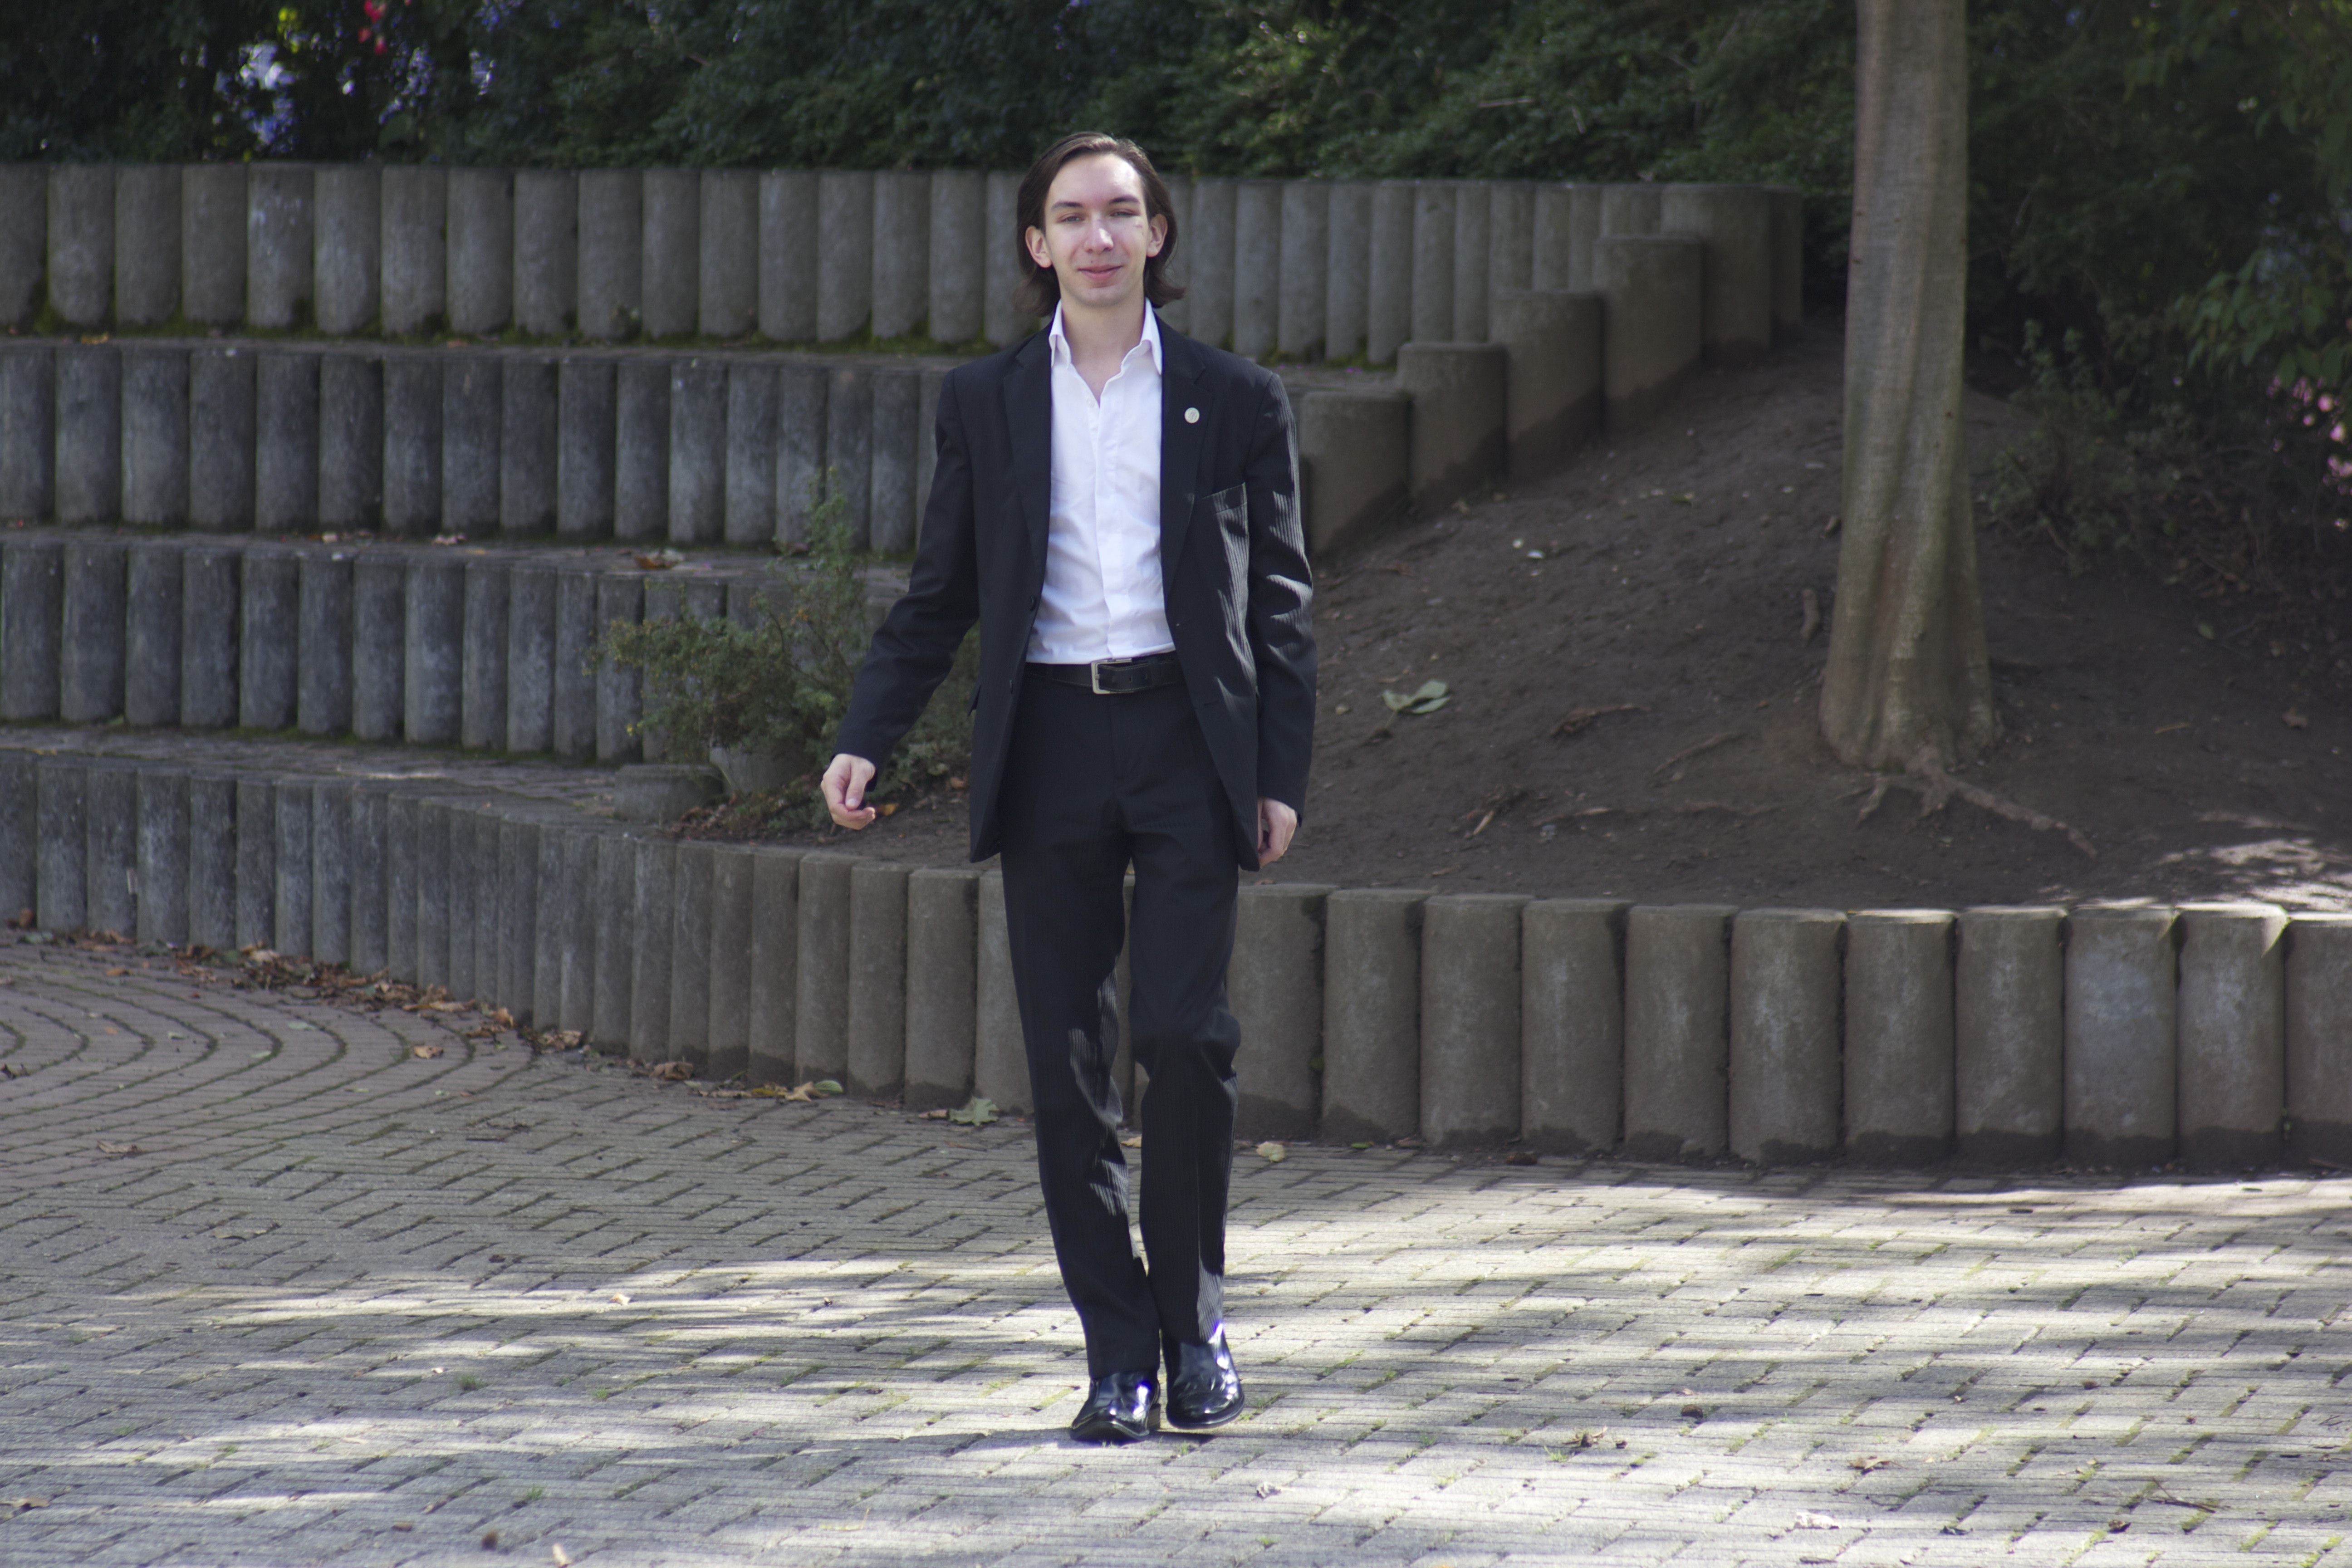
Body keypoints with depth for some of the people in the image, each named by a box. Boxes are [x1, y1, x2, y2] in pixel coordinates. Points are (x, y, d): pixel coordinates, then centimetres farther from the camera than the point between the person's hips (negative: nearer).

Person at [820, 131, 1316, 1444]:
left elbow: (1282, 600, 9)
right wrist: (868, 742, 0)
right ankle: (1120, 1349, 8)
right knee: (1068, 1060, 0)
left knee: (1185, 1033, -12)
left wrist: (1282, 775, 1)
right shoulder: (987, 403, 10)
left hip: (1187, 739, -2)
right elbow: (940, 599, 13)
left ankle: (1194, 1307, 9)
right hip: (1050, 744, 2)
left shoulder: (1235, 400, 7)